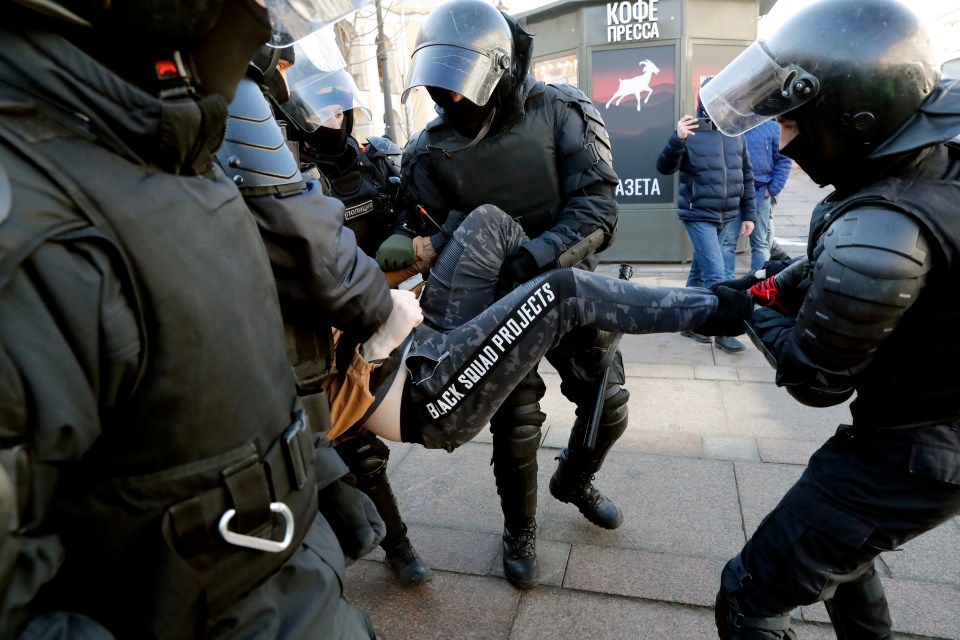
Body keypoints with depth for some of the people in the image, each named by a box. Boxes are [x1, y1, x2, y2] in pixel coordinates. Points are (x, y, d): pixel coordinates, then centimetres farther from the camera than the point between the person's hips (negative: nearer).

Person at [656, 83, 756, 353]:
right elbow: (664, 167, -16)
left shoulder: (735, 134, 9)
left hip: (730, 218, 5)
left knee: (701, 271, 13)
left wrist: (749, 214, 10)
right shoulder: (690, 133, -6)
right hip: (699, 217, -5)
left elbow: (747, 176, 13)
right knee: (718, 275, -8)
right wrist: (677, 139, -34)